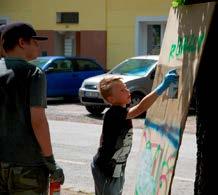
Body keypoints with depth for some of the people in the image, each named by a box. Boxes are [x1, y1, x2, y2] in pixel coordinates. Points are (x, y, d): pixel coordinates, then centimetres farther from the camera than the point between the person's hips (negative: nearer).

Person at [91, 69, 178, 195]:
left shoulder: (121, 113, 5)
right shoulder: (114, 114, -26)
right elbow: (140, 108, -40)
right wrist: (163, 86, -45)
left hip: (116, 169, 9)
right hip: (106, 170, -9)